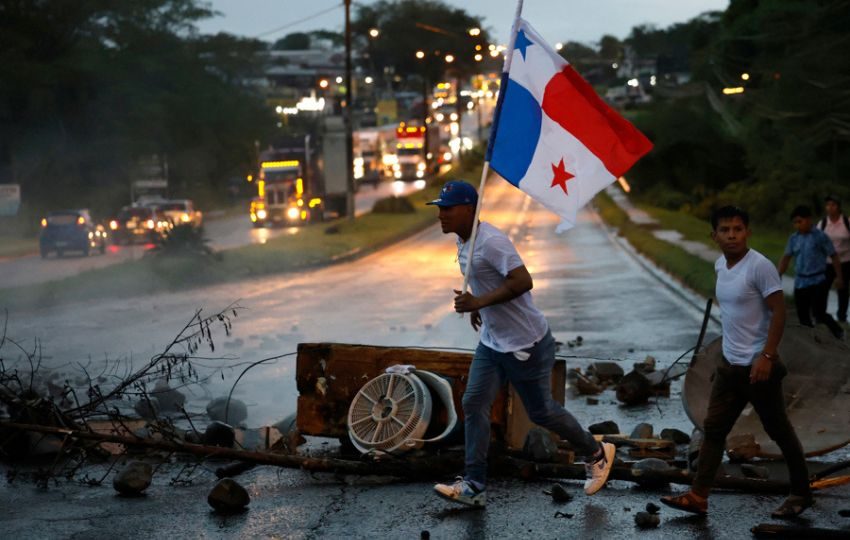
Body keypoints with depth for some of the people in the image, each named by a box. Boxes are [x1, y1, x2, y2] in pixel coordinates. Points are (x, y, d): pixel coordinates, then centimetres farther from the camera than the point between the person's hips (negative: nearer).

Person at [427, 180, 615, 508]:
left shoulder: (491, 241, -25)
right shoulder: (463, 241, 6)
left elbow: (523, 281, -32)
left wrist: (479, 302, -32)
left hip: (525, 344, -9)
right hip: (492, 342, 9)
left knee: (541, 412, 5)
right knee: (473, 404, -1)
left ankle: (596, 454, 29)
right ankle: (474, 487, 0)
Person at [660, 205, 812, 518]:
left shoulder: (759, 266, -17)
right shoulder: (720, 266, 7)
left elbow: (779, 311, -18)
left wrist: (767, 356, -23)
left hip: (757, 365, -8)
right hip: (730, 364, 8)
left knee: (779, 431, 5)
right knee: (713, 429, 4)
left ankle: (801, 493, 20)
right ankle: (698, 497, 6)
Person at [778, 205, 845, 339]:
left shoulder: (820, 236, -8)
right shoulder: (794, 239, 4)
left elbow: (833, 256, -3)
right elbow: (786, 258, 3)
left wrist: (839, 277, -1)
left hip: (818, 281, -5)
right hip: (800, 282, 5)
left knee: (819, 313, -10)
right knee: (803, 315, 6)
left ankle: (838, 332, 15)